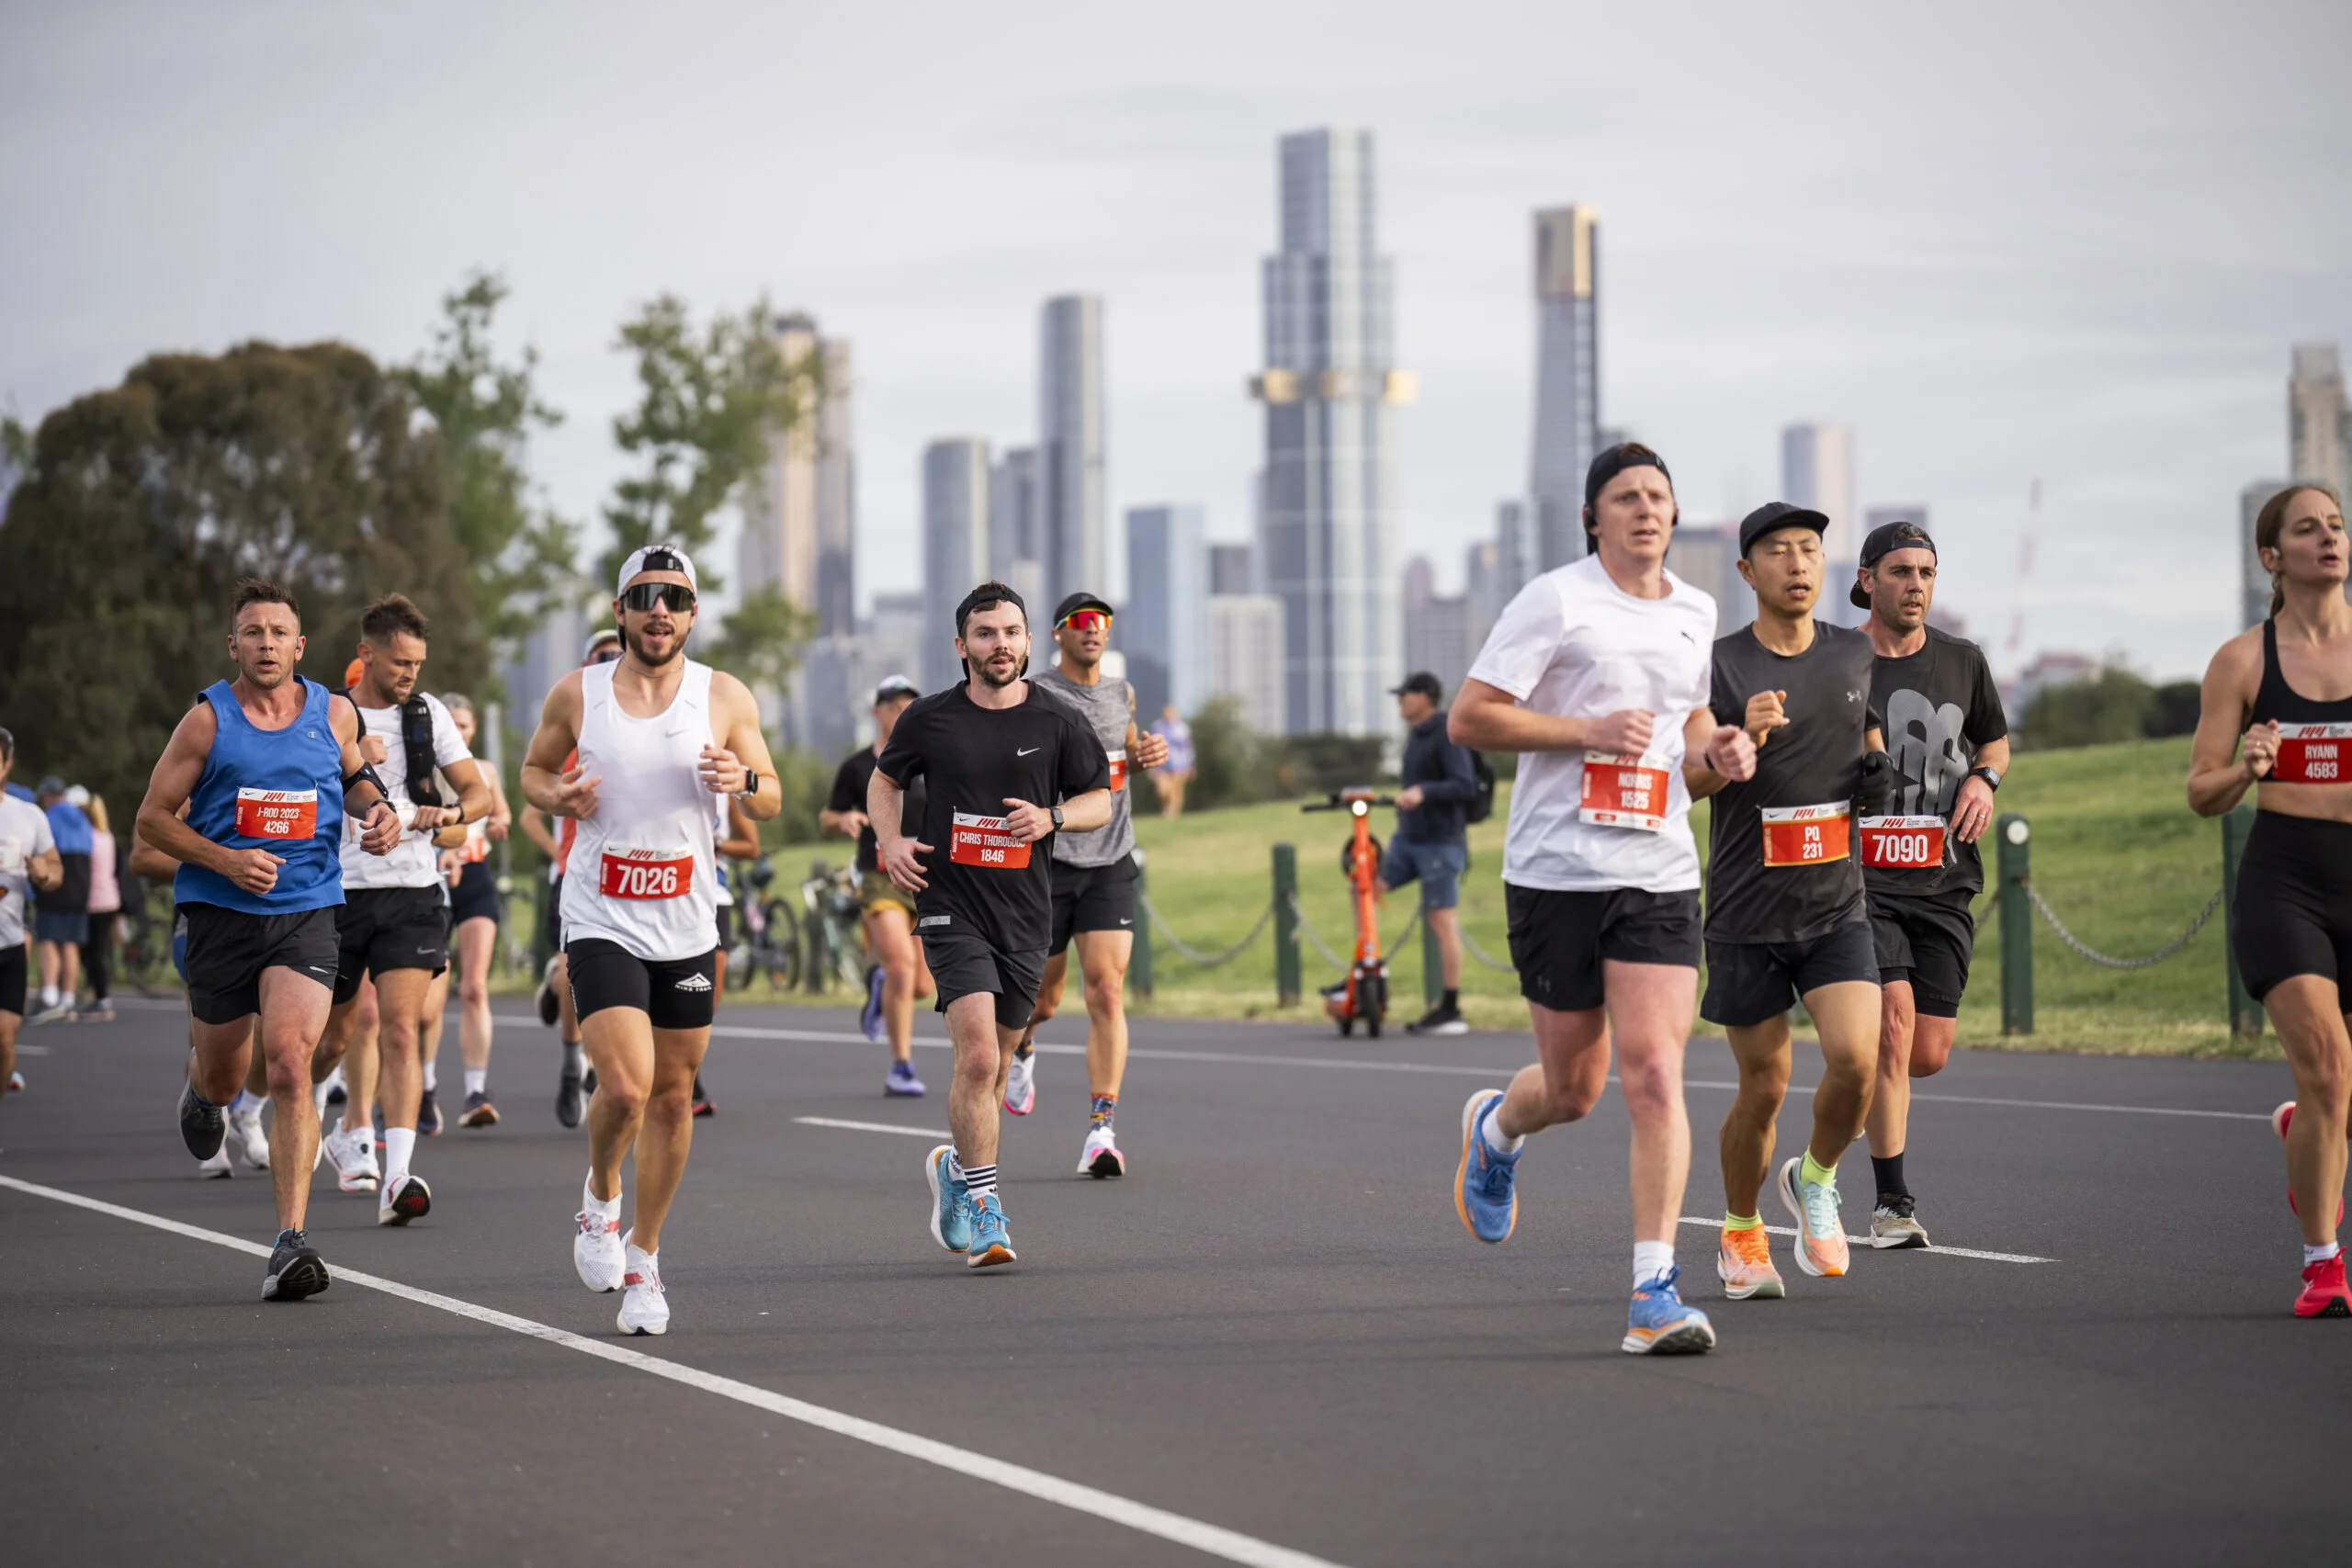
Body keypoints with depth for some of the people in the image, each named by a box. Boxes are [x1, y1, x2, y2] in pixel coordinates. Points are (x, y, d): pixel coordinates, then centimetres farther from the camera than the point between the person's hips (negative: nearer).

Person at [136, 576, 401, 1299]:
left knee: (291, 1063, -18)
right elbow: (153, 816, -1)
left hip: (306, 913, 0)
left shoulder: (334, 715, 5)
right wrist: (226, 860, -15)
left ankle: (291, 1241, -21)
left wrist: (379, 811, 4)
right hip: (221, 914, 0)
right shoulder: (207, 721, -3)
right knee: (223, 1075, 12)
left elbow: (354, 775, 26)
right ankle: (201, 1092, 54)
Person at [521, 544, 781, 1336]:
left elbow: (772, 801, 7)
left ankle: (642, 1257, 23)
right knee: (625, 1088, -17)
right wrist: (557, 795, -9)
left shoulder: (726, 698, 0)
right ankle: (601, 1194, 14)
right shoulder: (576, 695, -1)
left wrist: (743, 780, -16)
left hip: (687, 927, 2)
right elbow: (533, 768, 14)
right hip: (602, 922, -2)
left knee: (673, 1097, 7)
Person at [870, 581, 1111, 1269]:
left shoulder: (1058, 722, 2)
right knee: (978, 1055, -18)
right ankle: (981, 1208, -12)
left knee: (992, 1067, 12)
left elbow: (1099, 800, 10)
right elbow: (884, 780, 17)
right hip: (952, 907, -3)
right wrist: (891, 841, -1)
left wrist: (1051, 816, -11)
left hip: (1026, 913, 3)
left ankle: (957, 1166, 39)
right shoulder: (930, 719, 1)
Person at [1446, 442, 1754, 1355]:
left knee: (1655, 1076, -11)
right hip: (1556, 870, -3)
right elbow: (1467, 719, -8)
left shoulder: (1695, 612, 13)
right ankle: (1495, 1130, 45)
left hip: (1660, 873, 3)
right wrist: (1587, 731, -17)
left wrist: (1719, 749, 7)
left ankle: (1655, 1296, -10)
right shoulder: (1555, 602, -6)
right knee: (1573, 1089, 7)